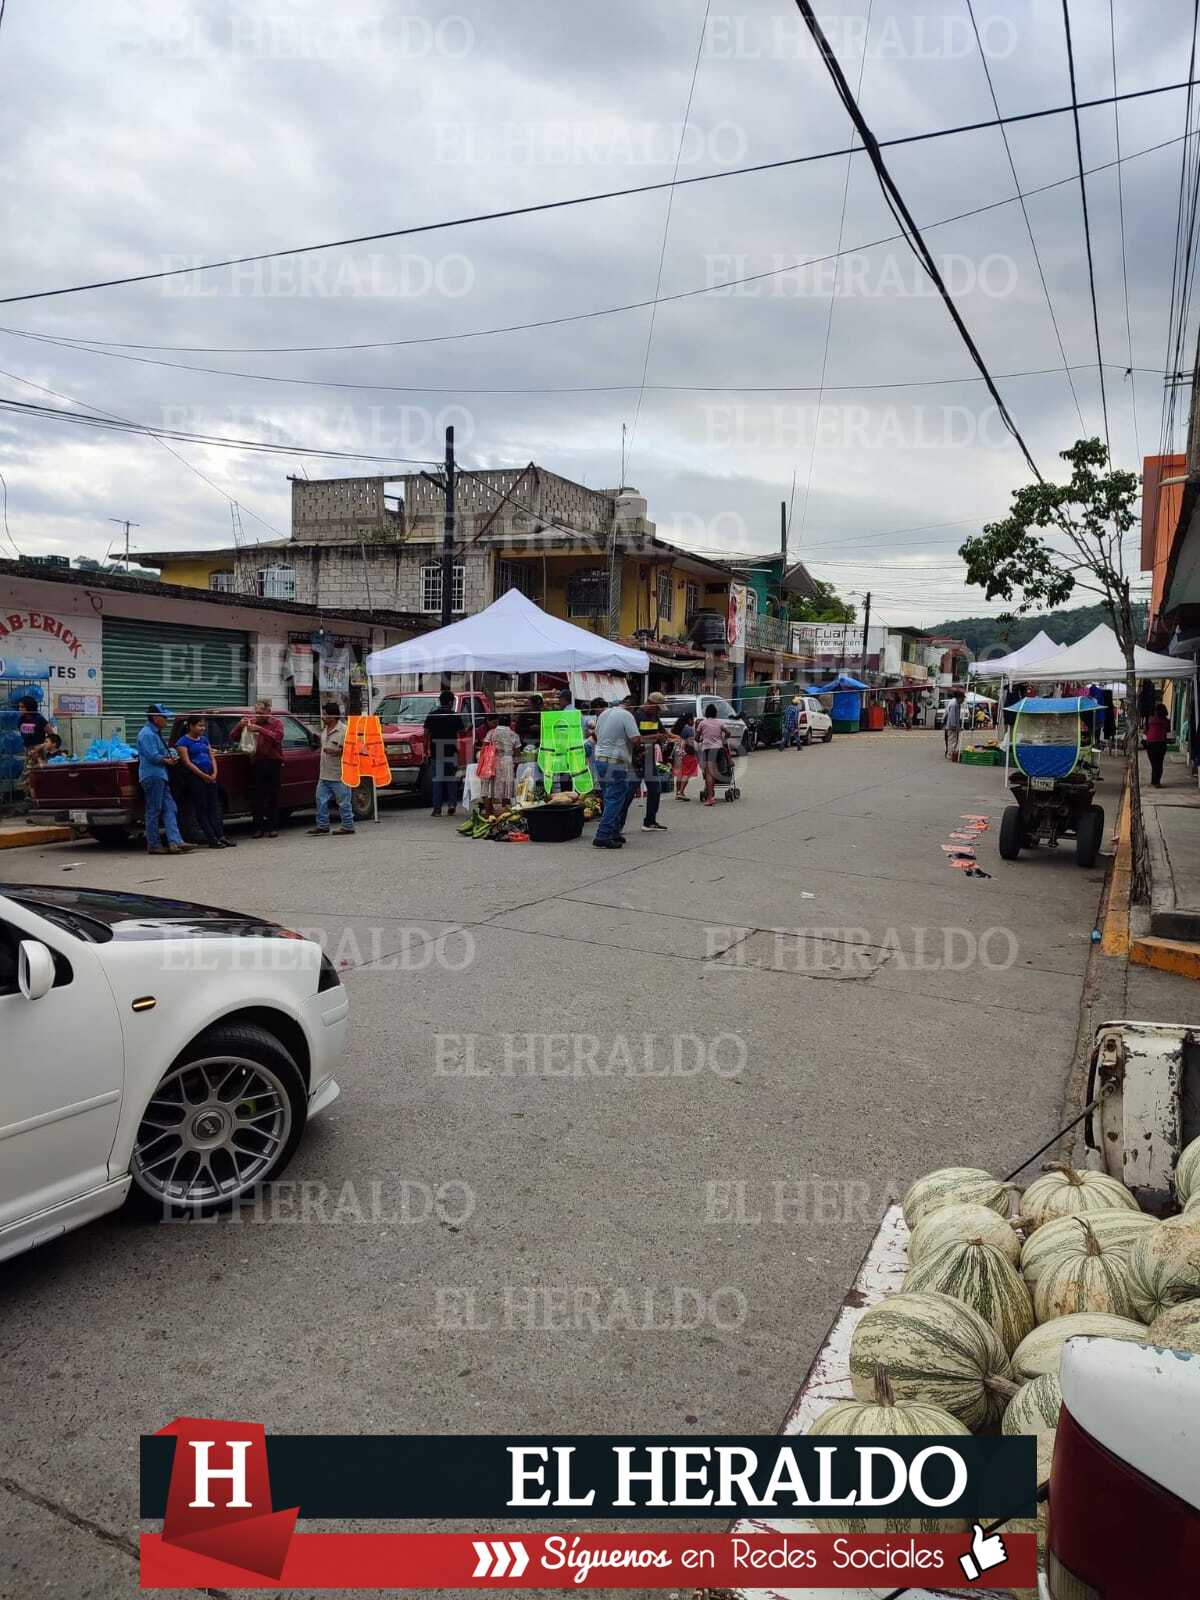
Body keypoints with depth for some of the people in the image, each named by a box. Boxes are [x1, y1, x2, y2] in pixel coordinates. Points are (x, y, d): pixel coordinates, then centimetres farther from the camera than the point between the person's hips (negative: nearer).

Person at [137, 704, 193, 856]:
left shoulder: (155, 734, 20)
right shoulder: (147, 734, -12)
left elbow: (163, 753, 28)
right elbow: (153, 756, -20)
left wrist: (170, 755, 8)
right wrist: (167, 760, -5)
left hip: (160, 776, 10)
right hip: (152, 776, -10)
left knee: (169, 809, 3)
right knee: (154, 811, -4)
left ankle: (175, 842, -2)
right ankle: (153, 845, 2)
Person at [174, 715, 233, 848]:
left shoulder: (204, 740, 16)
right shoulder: (183, 742, -4)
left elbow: (212, 757, 14)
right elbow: (187, 763, -11)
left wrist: (214, 774, -3)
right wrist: (204, 776, -14)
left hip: (209, 777, 7)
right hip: (194, 777, -7)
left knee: (214, 806, 3)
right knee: (201, 808, -3)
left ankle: (221, 836, 2)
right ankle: (212, 840, -5)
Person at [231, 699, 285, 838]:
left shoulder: (276, 723, 5)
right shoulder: (251, 722, 9)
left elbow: (277, 737, -15)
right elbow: (232, 738, 9)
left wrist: (259, 729, -23)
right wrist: (239, 726, -10)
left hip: (273, 763, -1)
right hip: (257, 763, 1)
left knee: (273, 796, 3)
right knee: (256, 797, -1)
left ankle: (273, 827, 10)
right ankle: (258, 827, 5)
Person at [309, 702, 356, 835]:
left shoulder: (343, 730, -12)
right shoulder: (325, 730, 15)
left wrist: (336, 751, -23)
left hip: (339, 775, -9)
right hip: (324, 774, 9)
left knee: (343, 801, -1)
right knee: (321, 800, 8)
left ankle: (347, 826, 6)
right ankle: (322, 825, 15)